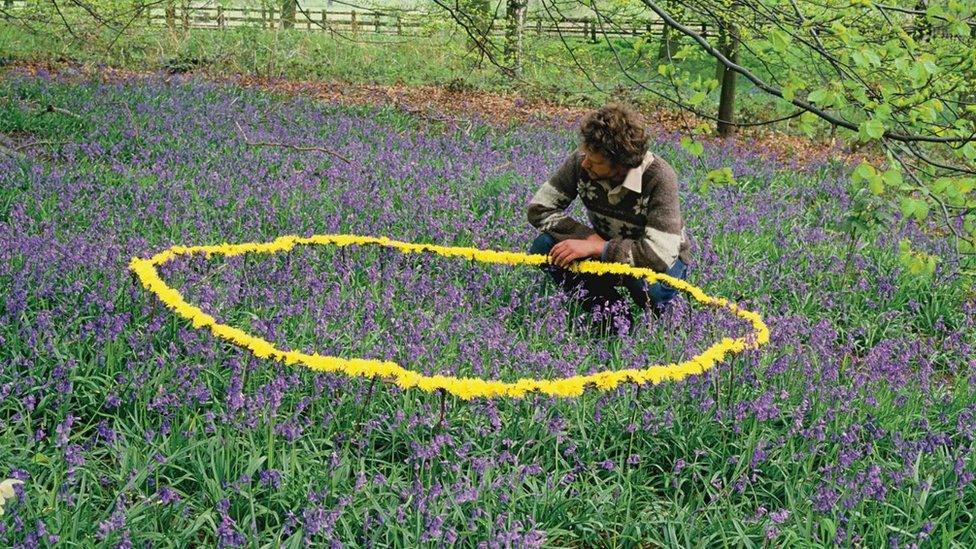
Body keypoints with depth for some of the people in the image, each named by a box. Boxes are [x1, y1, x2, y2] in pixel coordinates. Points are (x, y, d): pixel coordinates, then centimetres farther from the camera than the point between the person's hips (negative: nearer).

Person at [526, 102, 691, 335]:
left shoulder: (659, 177, -32)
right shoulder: (581, 161, -21)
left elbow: (660, 256, -38)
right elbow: (539, 208, -15)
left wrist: (596, 248, -38)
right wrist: (589, 237, -28)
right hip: (603, 250, 4)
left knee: (649, 287, -39)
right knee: (543, 247, -20)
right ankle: (611, 310, -6)